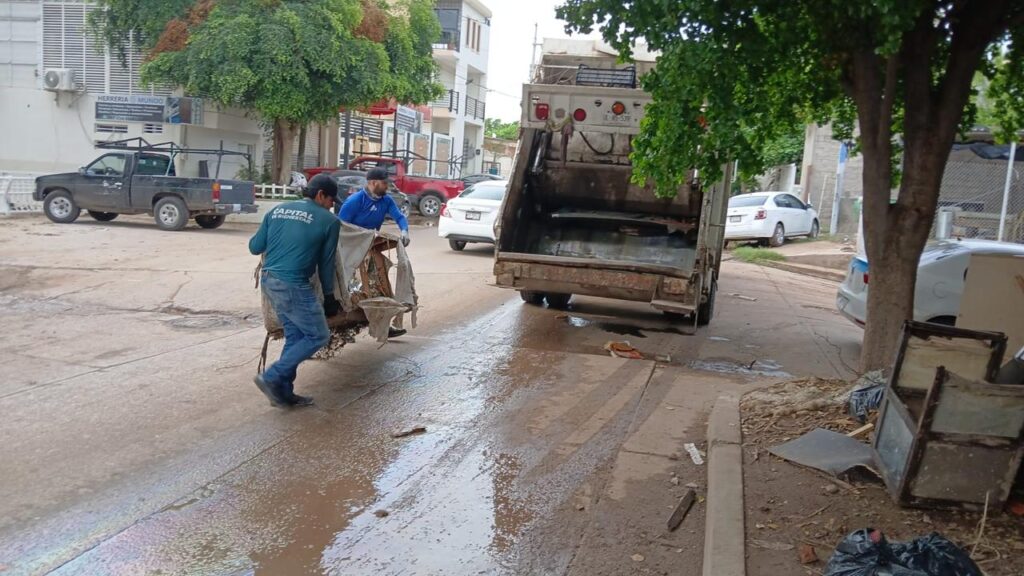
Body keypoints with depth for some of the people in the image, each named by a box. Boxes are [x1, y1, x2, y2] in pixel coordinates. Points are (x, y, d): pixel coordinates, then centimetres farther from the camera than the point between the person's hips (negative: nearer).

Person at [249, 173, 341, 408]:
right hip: (293, 286, -7)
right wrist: (329, 296, 17)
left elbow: (255, 247, 13)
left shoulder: (277, 210, 12)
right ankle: (271, 377, 0)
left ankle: (283, 392, 18)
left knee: (294, 335, 18)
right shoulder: (329, 220, -1)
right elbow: (326, 262, 5)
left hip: (269, 281, 7)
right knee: (318, 336, 5)